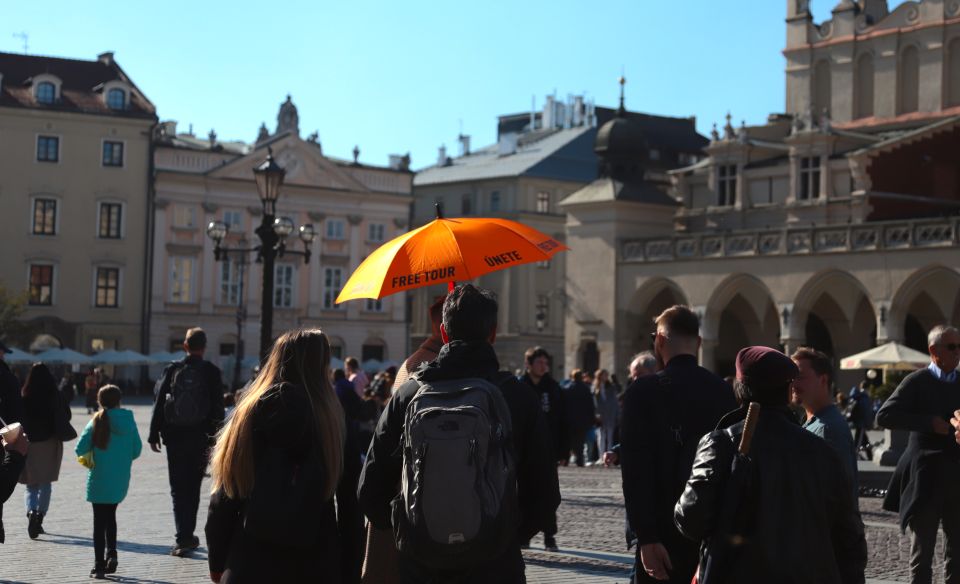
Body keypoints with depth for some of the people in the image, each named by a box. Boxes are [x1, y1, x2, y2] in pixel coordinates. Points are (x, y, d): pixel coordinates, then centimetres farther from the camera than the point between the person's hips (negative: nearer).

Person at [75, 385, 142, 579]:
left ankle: (99, 564, 4)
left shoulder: (97, 422, -9)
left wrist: (91, 455, 9)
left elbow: (80, 450, -11)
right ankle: (111, 552, 7)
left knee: (99, 520, 5)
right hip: (121, 480, 3)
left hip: (99, 479, -3)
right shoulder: (129, 422, -3)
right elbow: (137, 450, 1)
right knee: (110, 516, 22)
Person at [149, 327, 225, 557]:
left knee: (178, 488, 5)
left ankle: (184, 538, -4)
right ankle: (187, 536, 13)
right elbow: (218, 408, -4)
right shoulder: (211, 372, -3)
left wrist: (154, 435, 7)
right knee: (193, 488, 11)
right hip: (200, 439, 0)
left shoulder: (172, 370, 0)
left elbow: (159, 404, 1)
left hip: (174, 437, 1)